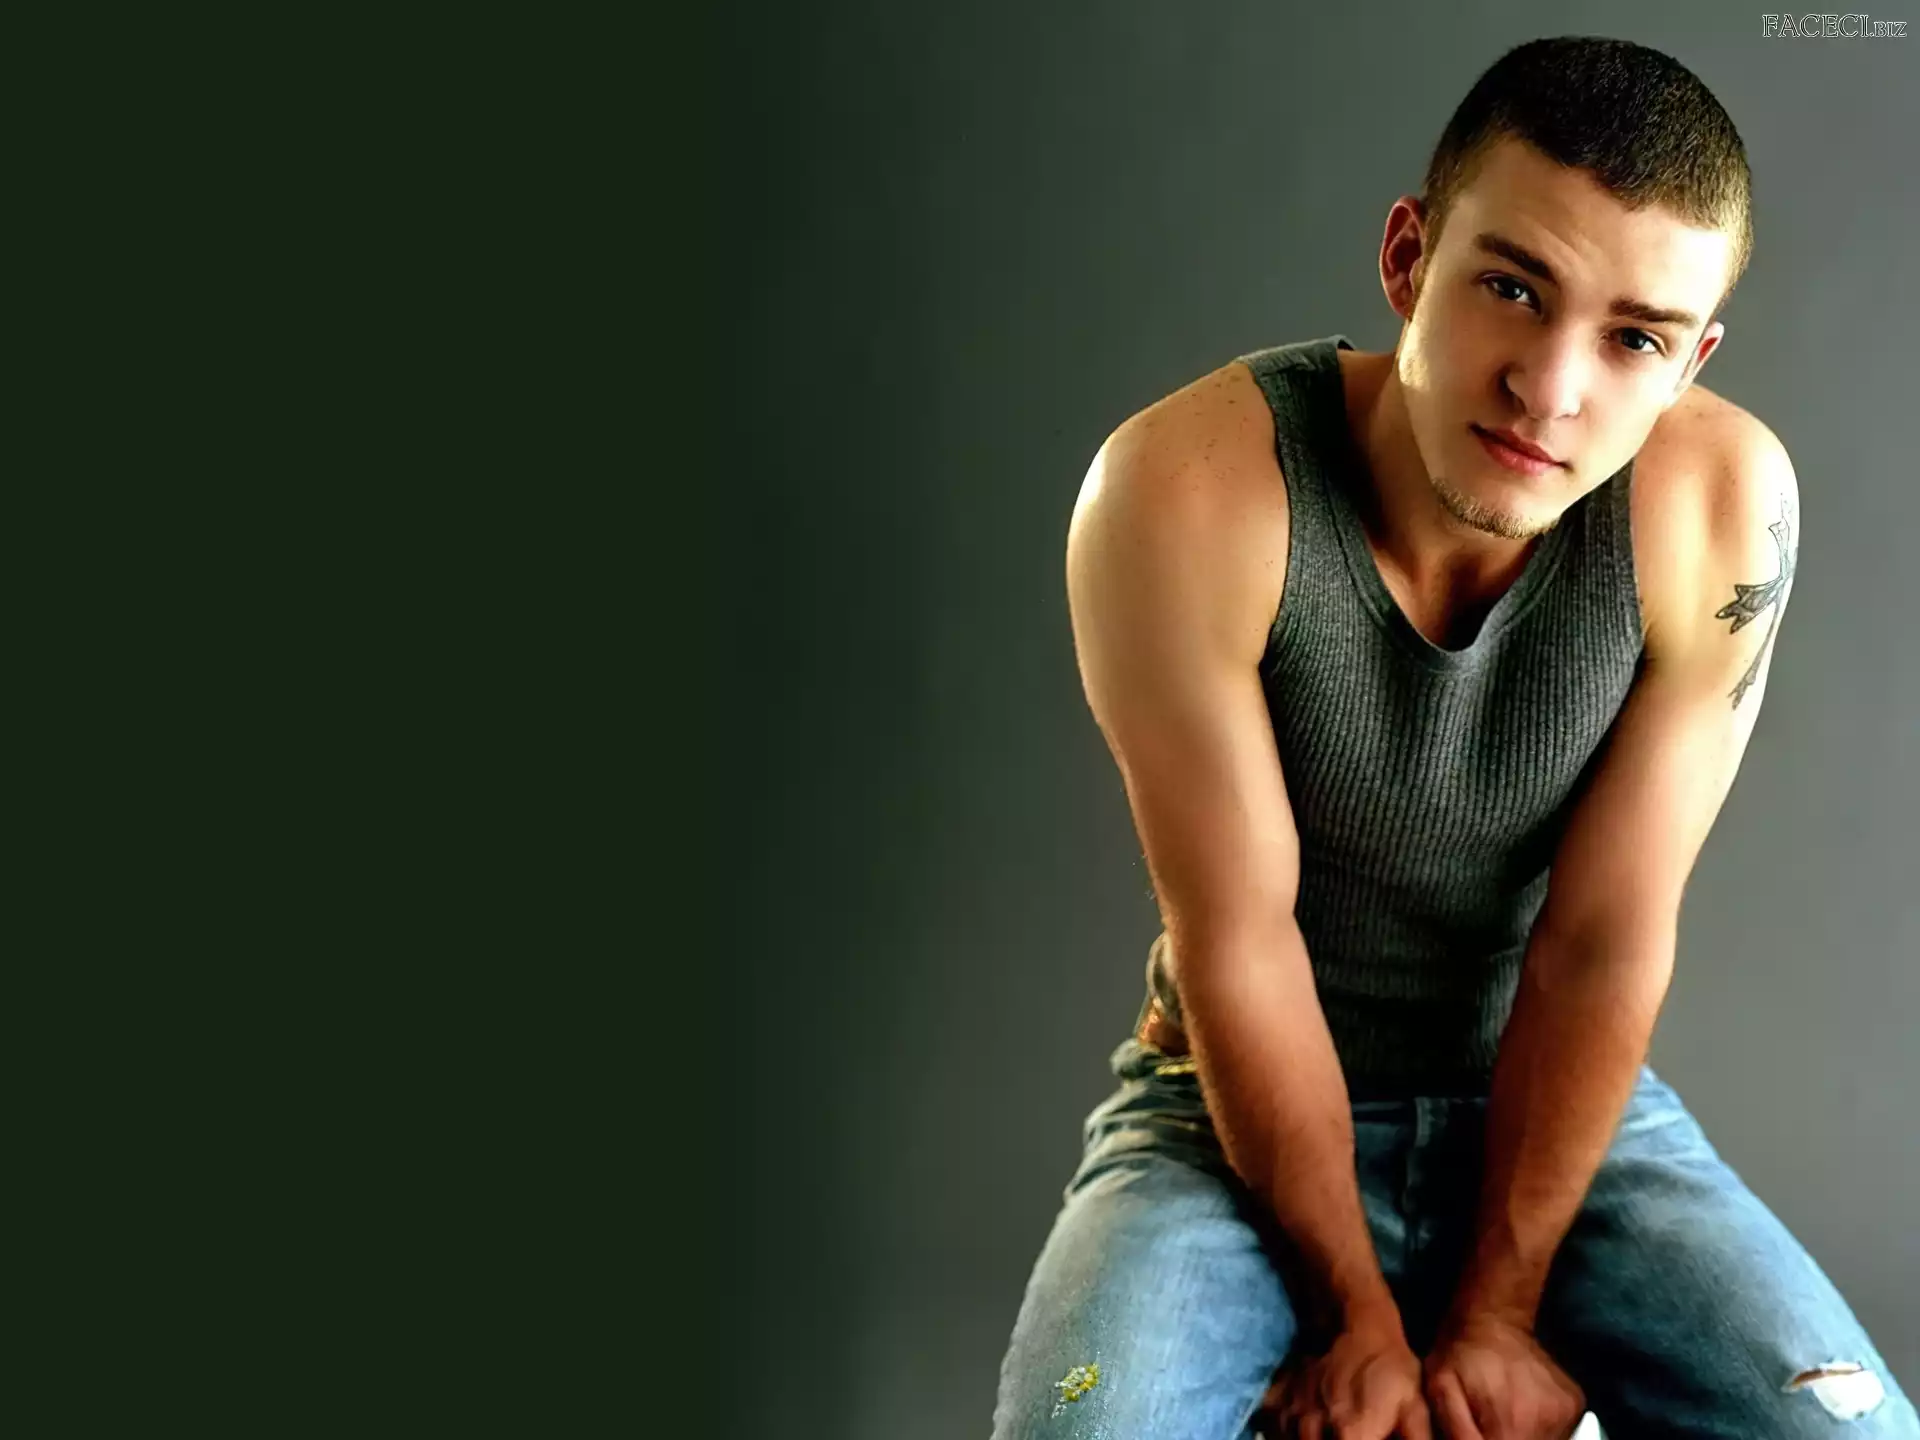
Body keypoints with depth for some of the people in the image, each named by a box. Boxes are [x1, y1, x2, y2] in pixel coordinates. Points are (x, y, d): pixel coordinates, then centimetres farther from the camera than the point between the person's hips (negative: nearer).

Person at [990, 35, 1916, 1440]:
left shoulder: (1722, 502, -19)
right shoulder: (1185, 491, -25)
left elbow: (1604, 946, -15)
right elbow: (1237, 940, -20)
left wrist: (1498, 1310, -12)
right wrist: (1359, 1319, -13)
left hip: (1565, 1099, 2)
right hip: (1244, 1104, -2)